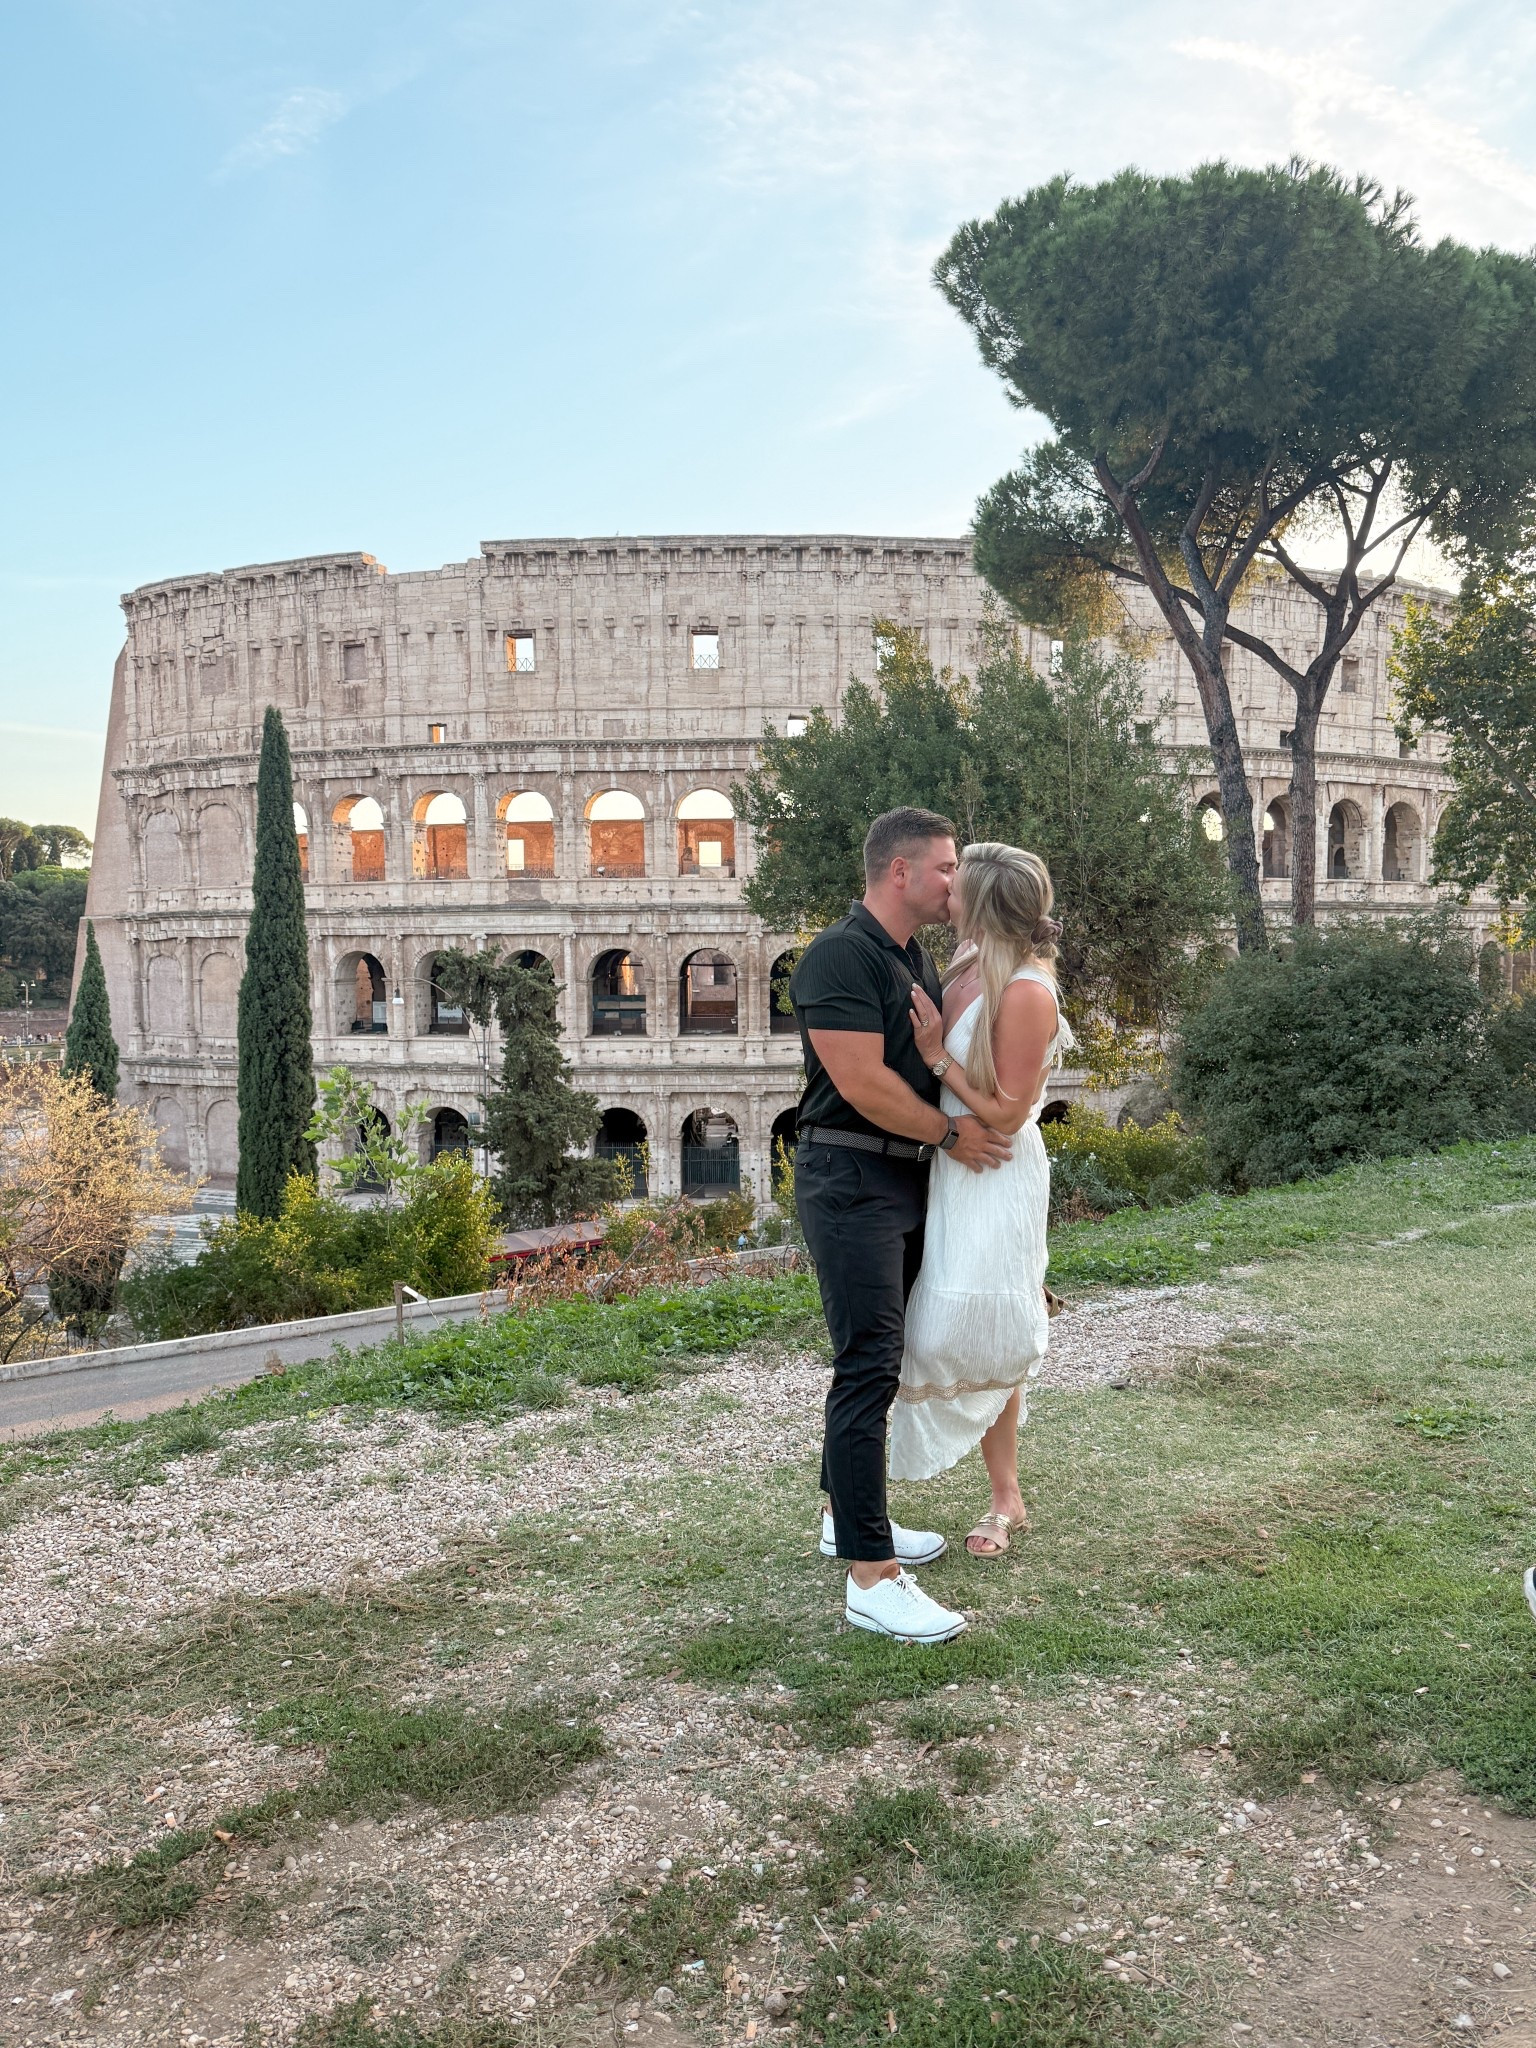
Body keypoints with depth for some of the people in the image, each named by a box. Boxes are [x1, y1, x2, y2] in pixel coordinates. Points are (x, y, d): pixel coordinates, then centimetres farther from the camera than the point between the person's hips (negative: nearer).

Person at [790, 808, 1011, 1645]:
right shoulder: (841, 955, -14)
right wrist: (952, 1132, -11)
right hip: (851, 1179, -10)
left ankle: (847, 1514, 32)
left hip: (905, 1181, 10)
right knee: (870, 1365, -11)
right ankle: (870, 1576, -8)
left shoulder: (917, 959, 15)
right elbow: (861, 1082, -21)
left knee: (875, 1356, 17)